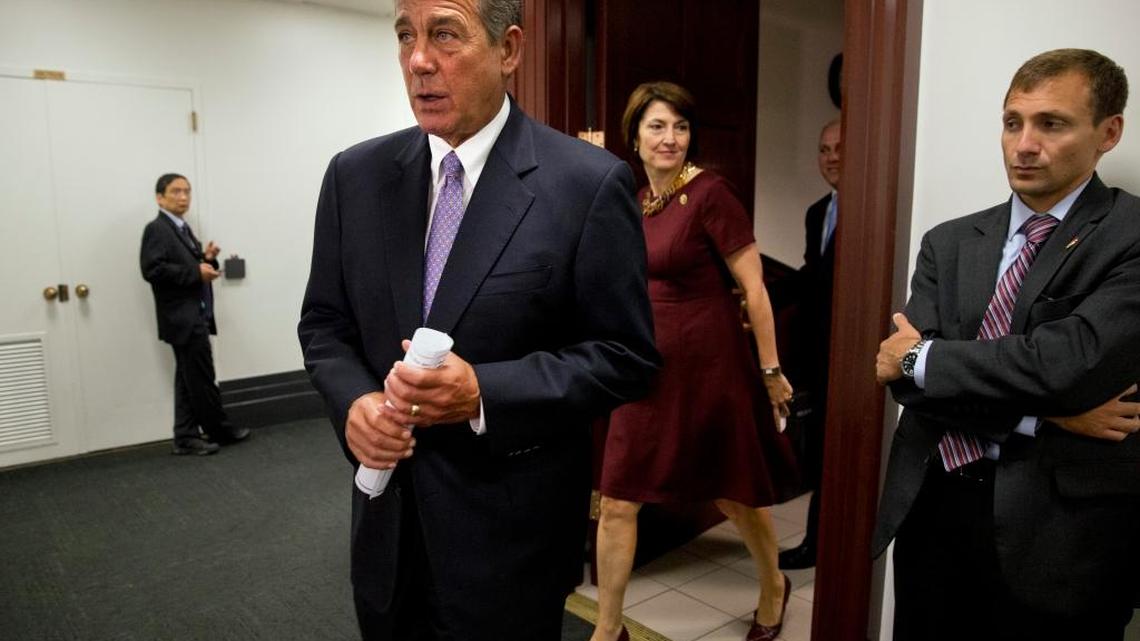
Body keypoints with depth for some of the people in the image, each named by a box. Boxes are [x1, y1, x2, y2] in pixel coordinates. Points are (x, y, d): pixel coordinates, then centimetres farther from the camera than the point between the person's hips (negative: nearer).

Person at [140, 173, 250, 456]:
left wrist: (207, 259, 1)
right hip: (183, 318, -9)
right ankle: (219, 430, 13)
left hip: (194, 316, 9)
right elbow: (152, 269, -20)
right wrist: (196, 272, -19)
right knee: (202, 379, 1)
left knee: (190, 380, 11)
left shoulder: (183, 229, 18)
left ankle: (186, 437, 17)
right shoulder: (157, 229, -8)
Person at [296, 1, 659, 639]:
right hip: (386, 513, 5)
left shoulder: (590, 183, -13)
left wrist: (484, 394, -22)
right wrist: (352, 400, -11)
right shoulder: (356, 176, 1)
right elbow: (324, 323, 9)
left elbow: (626, 355, -11)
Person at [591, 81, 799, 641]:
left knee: (735, 495, 15)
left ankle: (772, 588, 45)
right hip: (648, 366, 6)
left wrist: (771, 370, -9)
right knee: (617, 503, 5)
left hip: (707, 365, -5)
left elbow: (754, 288, -12)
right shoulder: (633, 200, 7)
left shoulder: (709, 193, -13)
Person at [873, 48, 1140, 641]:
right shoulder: (949, 242, 6)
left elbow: (1065, 363, -23)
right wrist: (1043, 415, -16)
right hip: (931, 509, 4)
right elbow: (902, 372, -5)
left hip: (1059, 530, -4)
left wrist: (919, 358, -11)